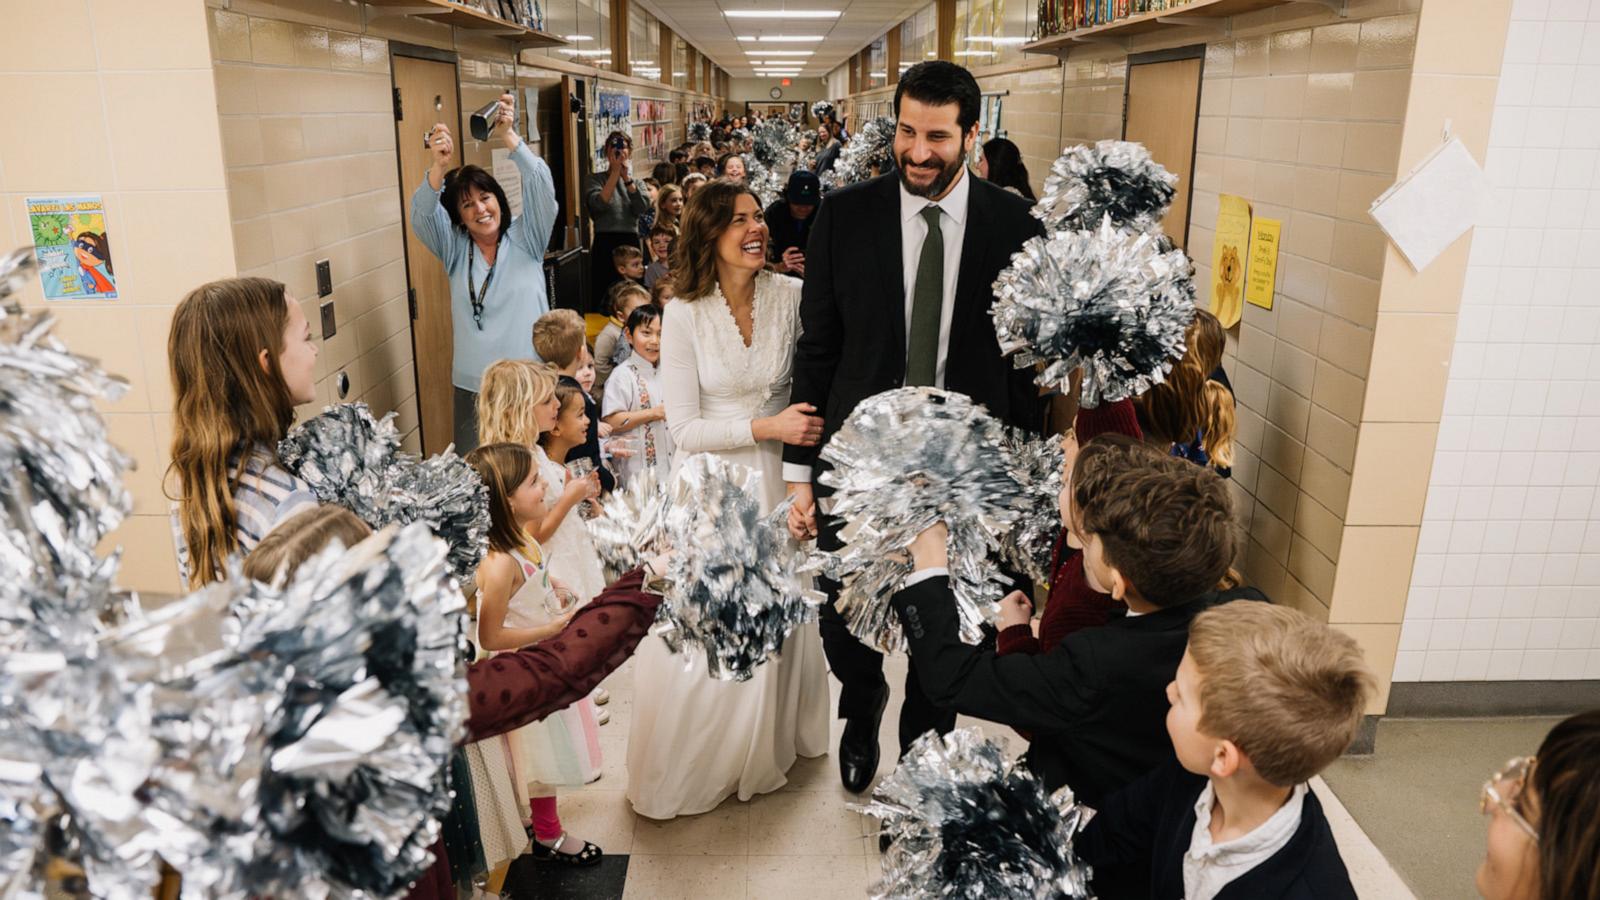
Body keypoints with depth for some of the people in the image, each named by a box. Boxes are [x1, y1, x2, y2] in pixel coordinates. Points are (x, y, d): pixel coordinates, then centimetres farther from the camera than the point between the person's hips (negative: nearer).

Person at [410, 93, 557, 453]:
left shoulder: (525, 237, 4)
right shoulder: (454, 248, 8)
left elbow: (541, 186, -10)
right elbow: (422, 216, -9)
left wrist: (509, 136, -24)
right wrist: (439, 167, -27)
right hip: (472, 386, 2)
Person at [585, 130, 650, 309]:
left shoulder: (636, 181, 13)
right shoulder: (596, 179, 5)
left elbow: (642, 208, -6)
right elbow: (599, 204, -15)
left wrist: (626, 176, -12)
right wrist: (615, 172, -14)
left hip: (631, 243, 3)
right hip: (605, 243, -3)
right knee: (604, 296, -3)